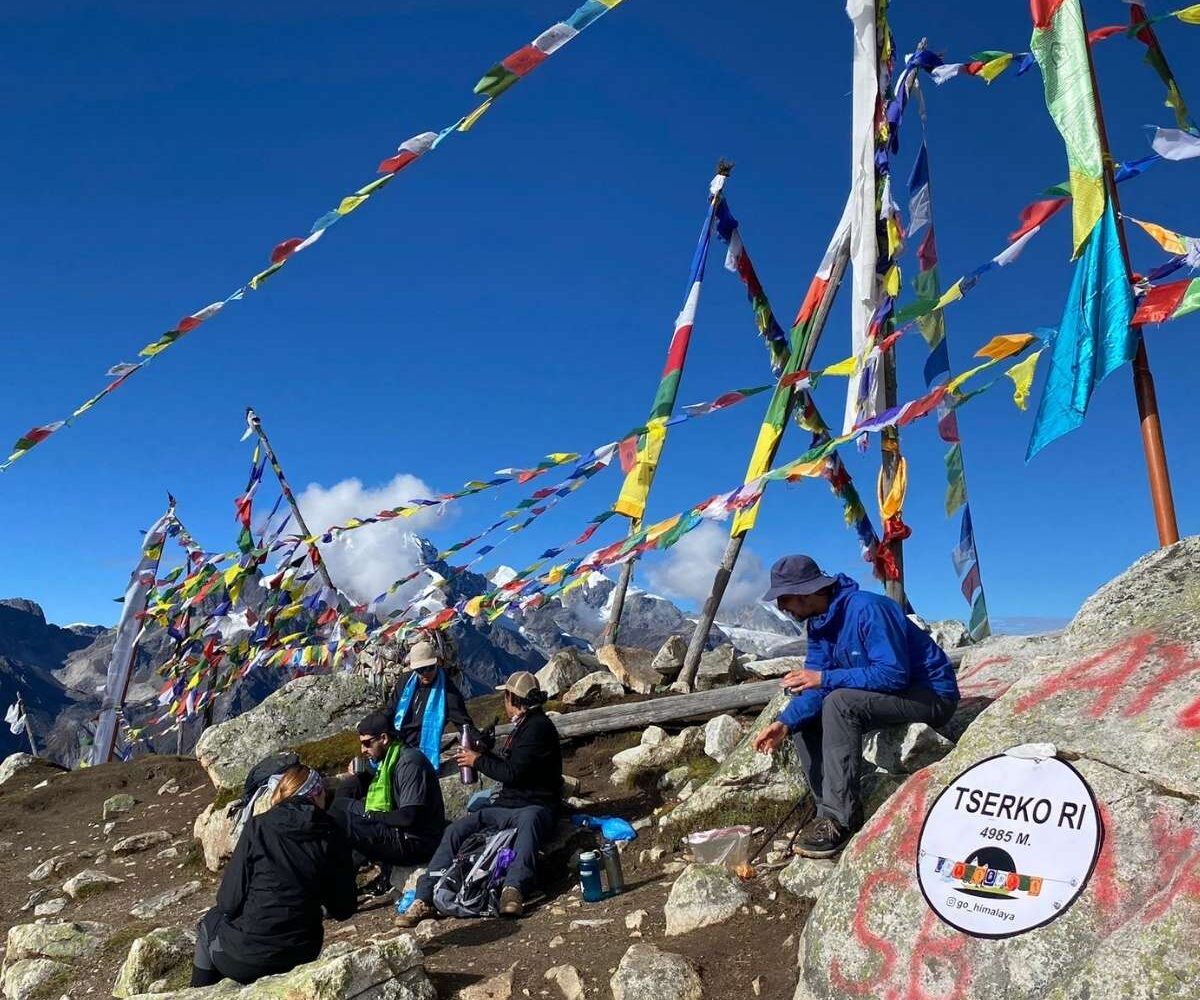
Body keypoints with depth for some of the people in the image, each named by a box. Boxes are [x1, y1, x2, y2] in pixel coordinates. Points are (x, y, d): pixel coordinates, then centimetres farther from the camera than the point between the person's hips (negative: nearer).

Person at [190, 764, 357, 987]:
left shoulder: (258, 827, -9)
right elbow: (343, 909, 0)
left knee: (210, 922, 28)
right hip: (303, 956, 3)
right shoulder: (332, 837, -5)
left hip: (245, 961, -2)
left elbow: (229, 901, -8)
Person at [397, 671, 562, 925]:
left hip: (536, 806, -9)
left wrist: (478, 761, -5)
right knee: (456, 830, -9)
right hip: (506, 805, 9)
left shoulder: (538, 726, -12)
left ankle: (514, 888, -61)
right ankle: (425, 898, -16)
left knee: (530, 819, -44)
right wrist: (485, 754, 16)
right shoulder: (522, 726, 19)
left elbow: (512, 773, -19)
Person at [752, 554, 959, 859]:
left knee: (839, 702, -30)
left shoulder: (867, 609, -25)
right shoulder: (819, 623, 2)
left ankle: (839, 817, -26)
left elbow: (893, 674, -31)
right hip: (883, 695, 9)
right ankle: (830, 811, -2)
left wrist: (824, 678, -28)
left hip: (932, 695, -9)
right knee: (804, 715, 1)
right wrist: (785, 723, -20)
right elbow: (814, 685, -2)